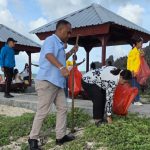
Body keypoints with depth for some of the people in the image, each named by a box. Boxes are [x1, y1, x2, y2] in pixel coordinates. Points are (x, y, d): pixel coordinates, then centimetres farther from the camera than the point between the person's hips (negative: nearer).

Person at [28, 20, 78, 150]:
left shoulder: (59, 44, 21)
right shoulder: (51, 40, -9)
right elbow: (49, 55, -30)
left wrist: (71, 52, 27)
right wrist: (62, 68, -45)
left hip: (57, 82, 10)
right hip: (47, 81, -10)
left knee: (63, 108, 11)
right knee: (43, 111, -5)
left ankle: (61, 136, 19)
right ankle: (33, 139, 9)